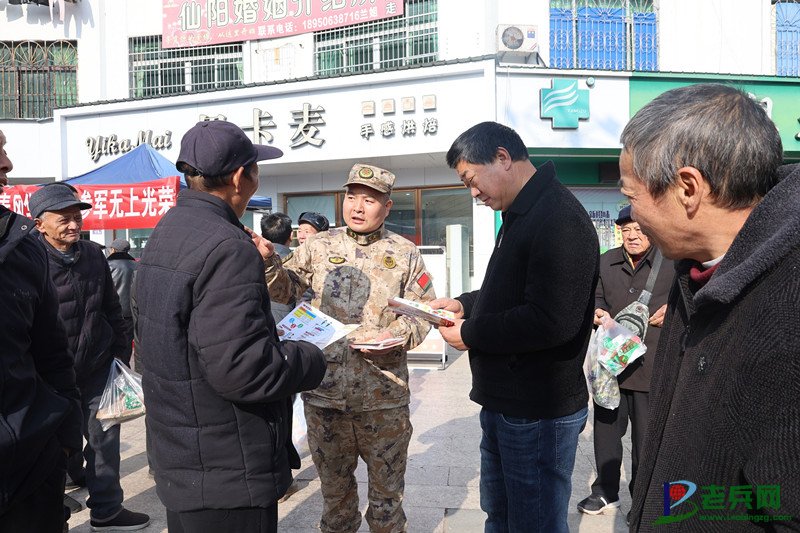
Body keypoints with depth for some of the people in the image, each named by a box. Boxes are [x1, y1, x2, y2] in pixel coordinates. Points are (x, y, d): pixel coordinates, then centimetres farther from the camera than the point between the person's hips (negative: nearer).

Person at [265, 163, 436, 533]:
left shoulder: (405, 254, 1)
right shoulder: (319, 247, 4)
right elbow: (283, 288, 6)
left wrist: (396, 335, -17)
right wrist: (268, 263, -14)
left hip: (383, 395, -1)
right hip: (324, 391, 2)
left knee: (386, 486, 14)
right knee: (333, 484, 19)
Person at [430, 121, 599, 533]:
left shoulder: (559, 219, -21)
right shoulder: (520, 216, 13)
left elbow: (552, 321, -30)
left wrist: (470, 334, -18)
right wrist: (465, 303, 8)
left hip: (539, 413, -10)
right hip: (505, 404, 10)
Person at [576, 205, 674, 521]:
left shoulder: (671, 262, -4)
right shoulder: (606, 262, 8)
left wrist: (673, 311, -15)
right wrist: (597, 312, -5)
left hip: (649, 364, -4)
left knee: (646, 436, 8)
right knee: (606, 427, 13)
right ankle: (606, 492, 31)